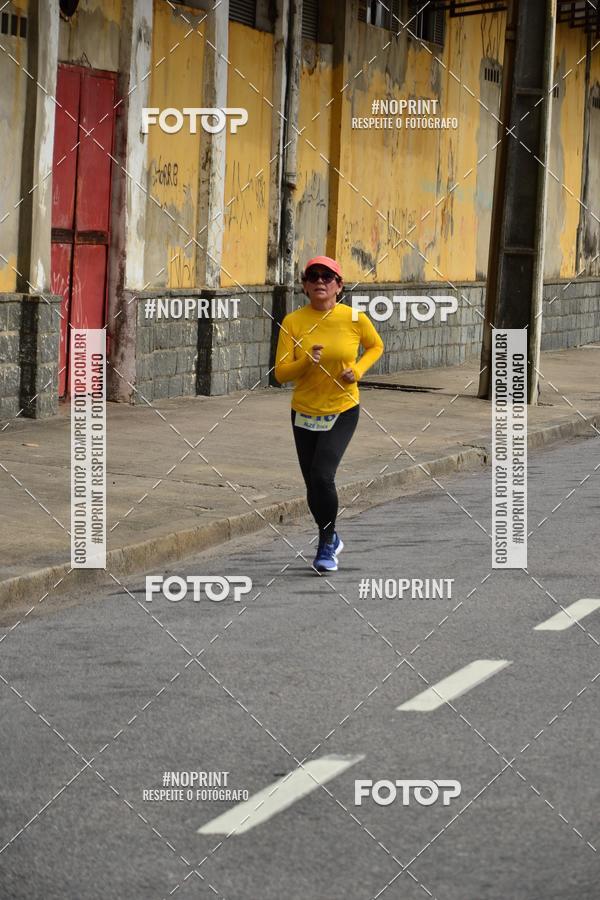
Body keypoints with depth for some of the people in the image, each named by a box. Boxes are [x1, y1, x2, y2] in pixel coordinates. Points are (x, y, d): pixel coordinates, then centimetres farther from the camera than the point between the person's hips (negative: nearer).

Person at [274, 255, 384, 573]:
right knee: (313, 486, 11)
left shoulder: (354, 319, -10)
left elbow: (376, 346, 11)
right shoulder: (292, 322, -8)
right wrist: (307, 361, -27)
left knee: (322, 476, -20)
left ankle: (326, 544, 0)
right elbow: (281, 372, -9)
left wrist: (358, 370, -7)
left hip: (342, 412, -3)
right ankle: (331, 539, 38)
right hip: (304, 413, 3)